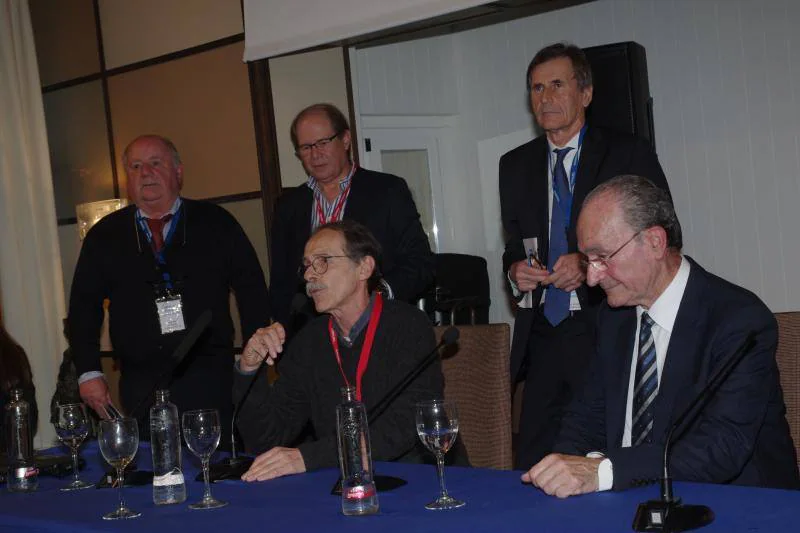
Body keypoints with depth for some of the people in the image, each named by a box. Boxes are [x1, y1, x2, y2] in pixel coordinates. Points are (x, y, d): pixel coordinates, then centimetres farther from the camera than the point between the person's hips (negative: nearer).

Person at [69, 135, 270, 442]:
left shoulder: (216, 224, 6)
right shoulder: (104, 236, 11)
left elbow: (252, 290, 5)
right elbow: (83, 307, 13)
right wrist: (89, 373, 4)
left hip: (211, 383, -1)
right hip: (142, 390, 1)